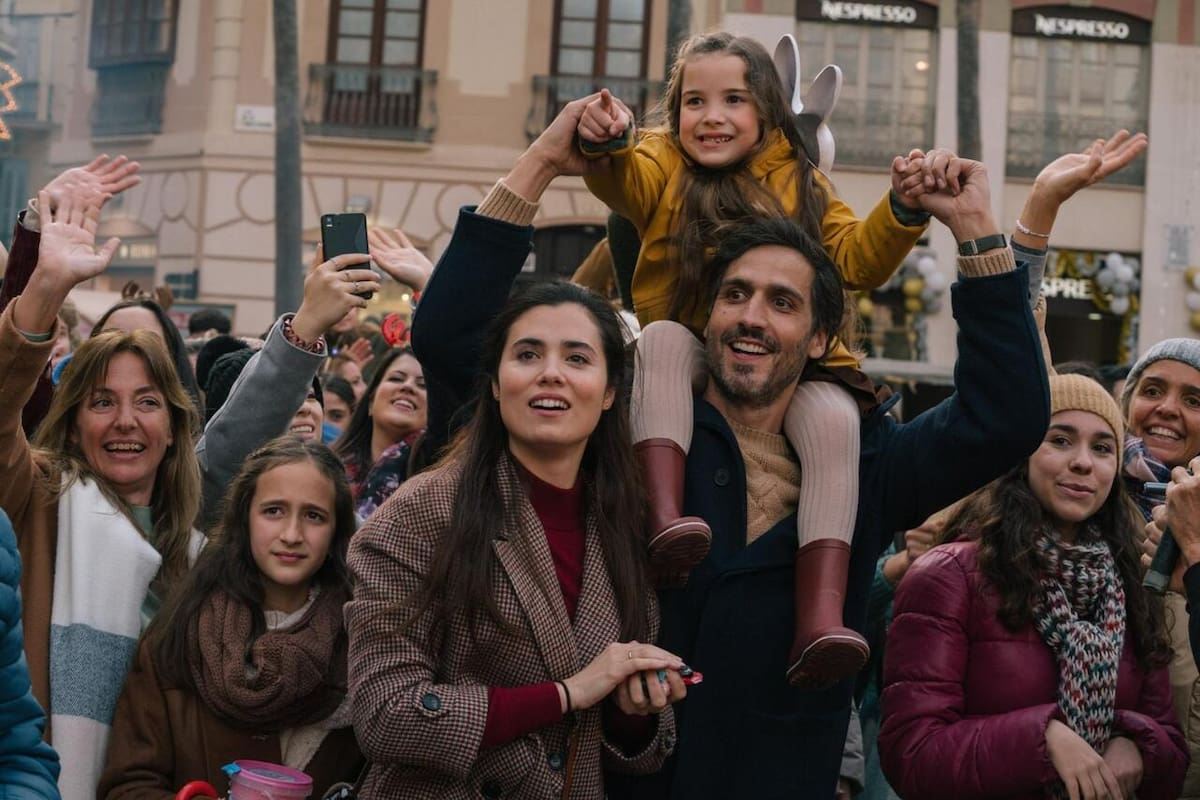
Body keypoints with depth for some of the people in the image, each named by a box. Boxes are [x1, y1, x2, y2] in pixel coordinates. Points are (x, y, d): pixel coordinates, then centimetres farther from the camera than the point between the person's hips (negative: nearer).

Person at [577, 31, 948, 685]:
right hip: (685, 364, -1)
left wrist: (904, 207, -13)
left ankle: (820, 619, -39)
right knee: (663, 337, -34)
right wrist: (605, 141, -43)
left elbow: (857, 261, 5)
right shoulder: (662, 165, 5)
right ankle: (666, 519, -47)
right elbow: (621, 180, -19)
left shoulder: (799, 184, 12)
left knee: (834, 416, -30)